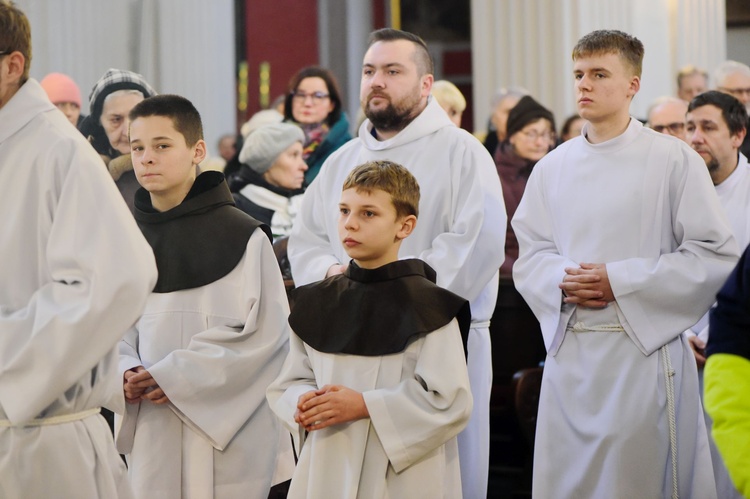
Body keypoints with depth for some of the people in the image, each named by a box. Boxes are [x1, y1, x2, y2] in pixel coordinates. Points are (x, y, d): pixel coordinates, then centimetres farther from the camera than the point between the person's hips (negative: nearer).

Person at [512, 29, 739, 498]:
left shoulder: (674, 160, -4)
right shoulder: (553, 168, 10)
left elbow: (717, 257, -8)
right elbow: (530, 253, 13)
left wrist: (619, 281, -13)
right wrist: (564, 282, -10)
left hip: (644, 351, -4)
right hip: (569, 350, 4)